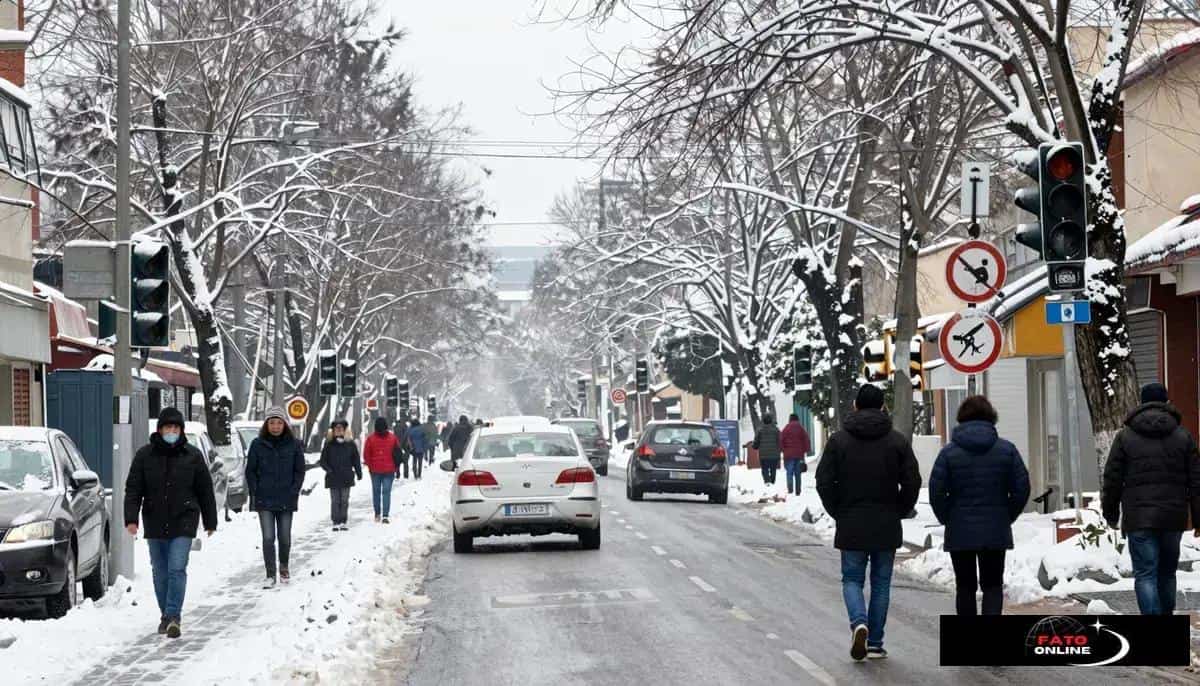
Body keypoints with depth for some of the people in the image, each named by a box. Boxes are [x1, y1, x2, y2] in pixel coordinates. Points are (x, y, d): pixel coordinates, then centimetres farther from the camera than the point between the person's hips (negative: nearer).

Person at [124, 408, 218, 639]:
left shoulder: (192, 455, 1)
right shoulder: (145, 455, 1)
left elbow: (205, 490, 7)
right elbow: (133, 489, 0)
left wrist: (210, 522, 9)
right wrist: (131, 518, -12)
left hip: (183, 523, -2)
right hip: (155, 523, 2)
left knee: (177, 569, -13)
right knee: (160, 572, 11)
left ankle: (174, 616, -12)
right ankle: (166, 615, 24)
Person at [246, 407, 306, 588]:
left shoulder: (293, 445, 0)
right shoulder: (258, 444, 0)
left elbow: (300, 471, 5)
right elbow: (250, 471, 5)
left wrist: (294, 492, -5)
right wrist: (255, 493, -3)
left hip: (286, 500, 1)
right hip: (264, 500, -1)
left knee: (284, 537, 10)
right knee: (268, 538, -7)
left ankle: (284, 568, 32)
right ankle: (270, 575, -3)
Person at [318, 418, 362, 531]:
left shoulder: (350, 443, 4)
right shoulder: (329, 443, 2)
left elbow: (356, 459, 10)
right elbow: (323, 461, 5)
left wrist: (359, 473, 4)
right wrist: (328, 469, -11)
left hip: (346, 478, 1)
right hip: (333, 478, -1)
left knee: (345, 501, 3)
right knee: (335, 501, -1)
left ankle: (343, 522, 8)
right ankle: (335, 523, 3)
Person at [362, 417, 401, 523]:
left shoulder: (370, 438, -6)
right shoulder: (392, 437, -3)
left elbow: (366, 455, -3)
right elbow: (397, 453, 2)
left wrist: (370, 466, 10)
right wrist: (395, 467, 11)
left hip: (375, 470, 0)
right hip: (389, 470, 0)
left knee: (376, 491, 12)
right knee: (386, 492, -2)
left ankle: (377, 514, 17)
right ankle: (385, 515, -11)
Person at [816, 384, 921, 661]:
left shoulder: (838, 440, -2)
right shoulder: (897, 441, -1)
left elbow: (824, 482, -5)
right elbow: (912, 482, -5)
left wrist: (838, 513, 6)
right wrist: (899, 511, 8)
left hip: (851, 525, -1)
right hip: (887, 527, 1)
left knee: (852, 579, 9)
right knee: (881, 583, 10)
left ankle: (859, 621, -18)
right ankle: (875, 643, 10)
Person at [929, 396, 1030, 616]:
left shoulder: (949, 452, -4)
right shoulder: (1006, 450, 0)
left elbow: (936, 491, -8)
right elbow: (1022, 488, -1)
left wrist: (948, 519, 6)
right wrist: (1007, 517, 9)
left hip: (960, 533, -1)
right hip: (996, 532, 1)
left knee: (965, 587, 10)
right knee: (993, 585, 7)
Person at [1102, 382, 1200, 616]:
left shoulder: (1125, 437, 1)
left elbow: (1112, 480, 2)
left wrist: (1110, 513, 14)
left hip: (1139, 519, -2)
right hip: (1173, 518, 3)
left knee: (1145, 574, -5)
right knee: (1167, 571, 18)